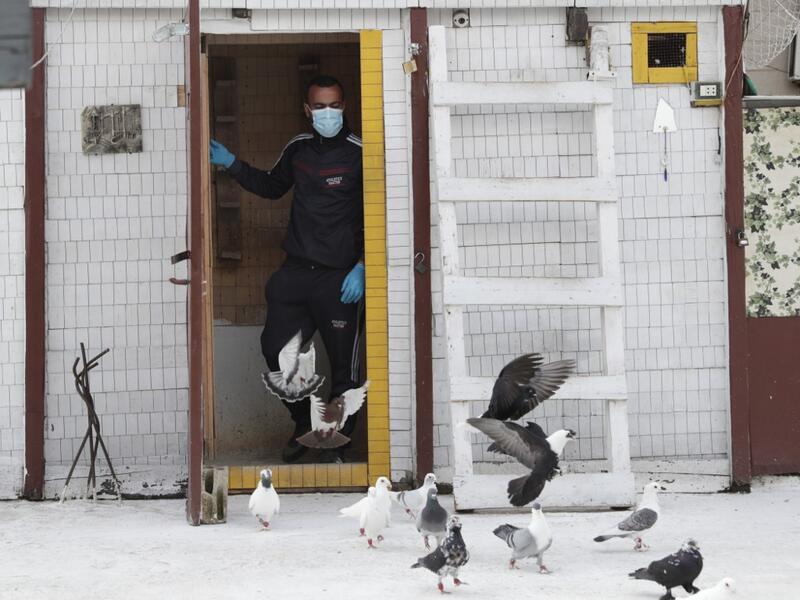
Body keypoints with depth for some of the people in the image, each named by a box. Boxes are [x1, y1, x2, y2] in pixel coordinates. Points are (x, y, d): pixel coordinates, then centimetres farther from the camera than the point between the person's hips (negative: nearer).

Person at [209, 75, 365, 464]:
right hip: (295, 271, 5)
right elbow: (271, 187, 27)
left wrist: (361, 267, -15)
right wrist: (232, 165, 15)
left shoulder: (359, 153, -8)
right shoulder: (297, 149, 8)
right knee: (276, 350, 7)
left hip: (340, 278, -5)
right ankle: (303, 425, 28)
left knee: (343, 366, 2)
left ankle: (337, 445, 16)